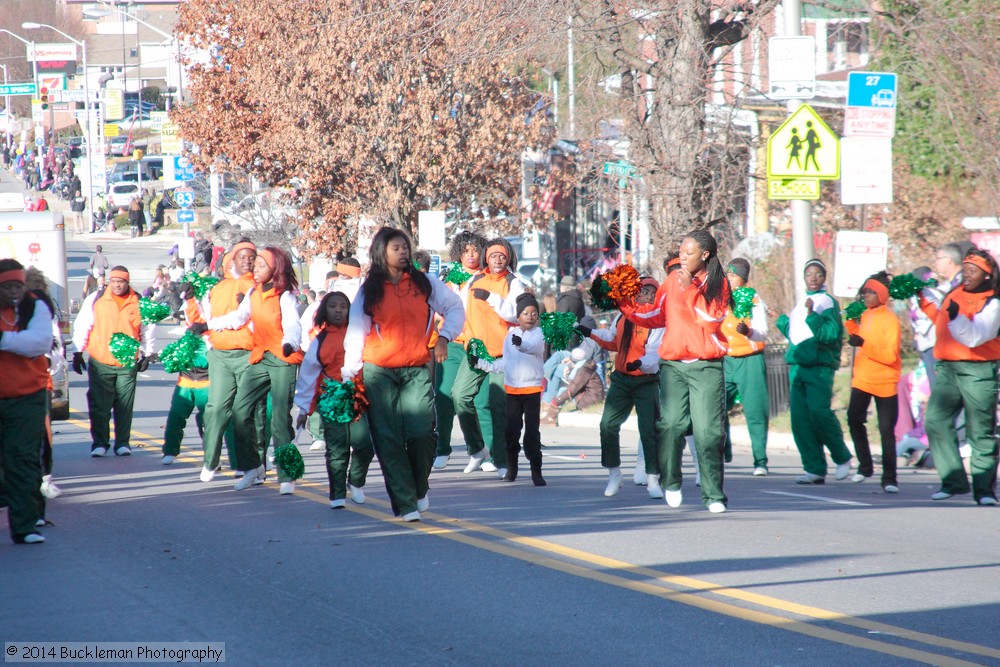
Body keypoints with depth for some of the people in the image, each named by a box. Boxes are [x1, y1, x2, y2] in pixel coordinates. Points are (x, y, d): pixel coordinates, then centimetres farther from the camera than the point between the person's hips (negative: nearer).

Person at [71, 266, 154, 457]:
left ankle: (122, 443, 13)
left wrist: (146, 355, 12)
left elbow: (147, 330, 14)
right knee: (99, 406, 0)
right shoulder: (96, 299, 0)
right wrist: (78, 352, 1)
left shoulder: (139, 302, 3)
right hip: (100, 362, -1)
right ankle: (99, 443, 7)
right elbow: (82, 326, 4)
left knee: (125, 407, 5)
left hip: (128, 364, 1)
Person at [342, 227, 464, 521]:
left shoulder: (425, 284, 7)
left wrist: (444, 337, 4)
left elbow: (455, 307, 18)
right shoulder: (369, 291, 6)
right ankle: (404, 503, -1)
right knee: (388, 439, -5)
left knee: (422, 432, -15)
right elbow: (356, 332, 5)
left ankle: (419, 490, 10)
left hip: (418, 370, 0)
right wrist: (349, 373, -3)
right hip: (378, 372, 0)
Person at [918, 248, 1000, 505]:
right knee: (936, 422, -6)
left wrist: (956, 317, -29)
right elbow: (941, 321, 29)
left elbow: (975, 337, -18)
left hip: (978, 371, -6)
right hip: (946, 368, 6)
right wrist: (925, 304, 21)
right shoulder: (955, 293, 12)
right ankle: (953, 481, 1)